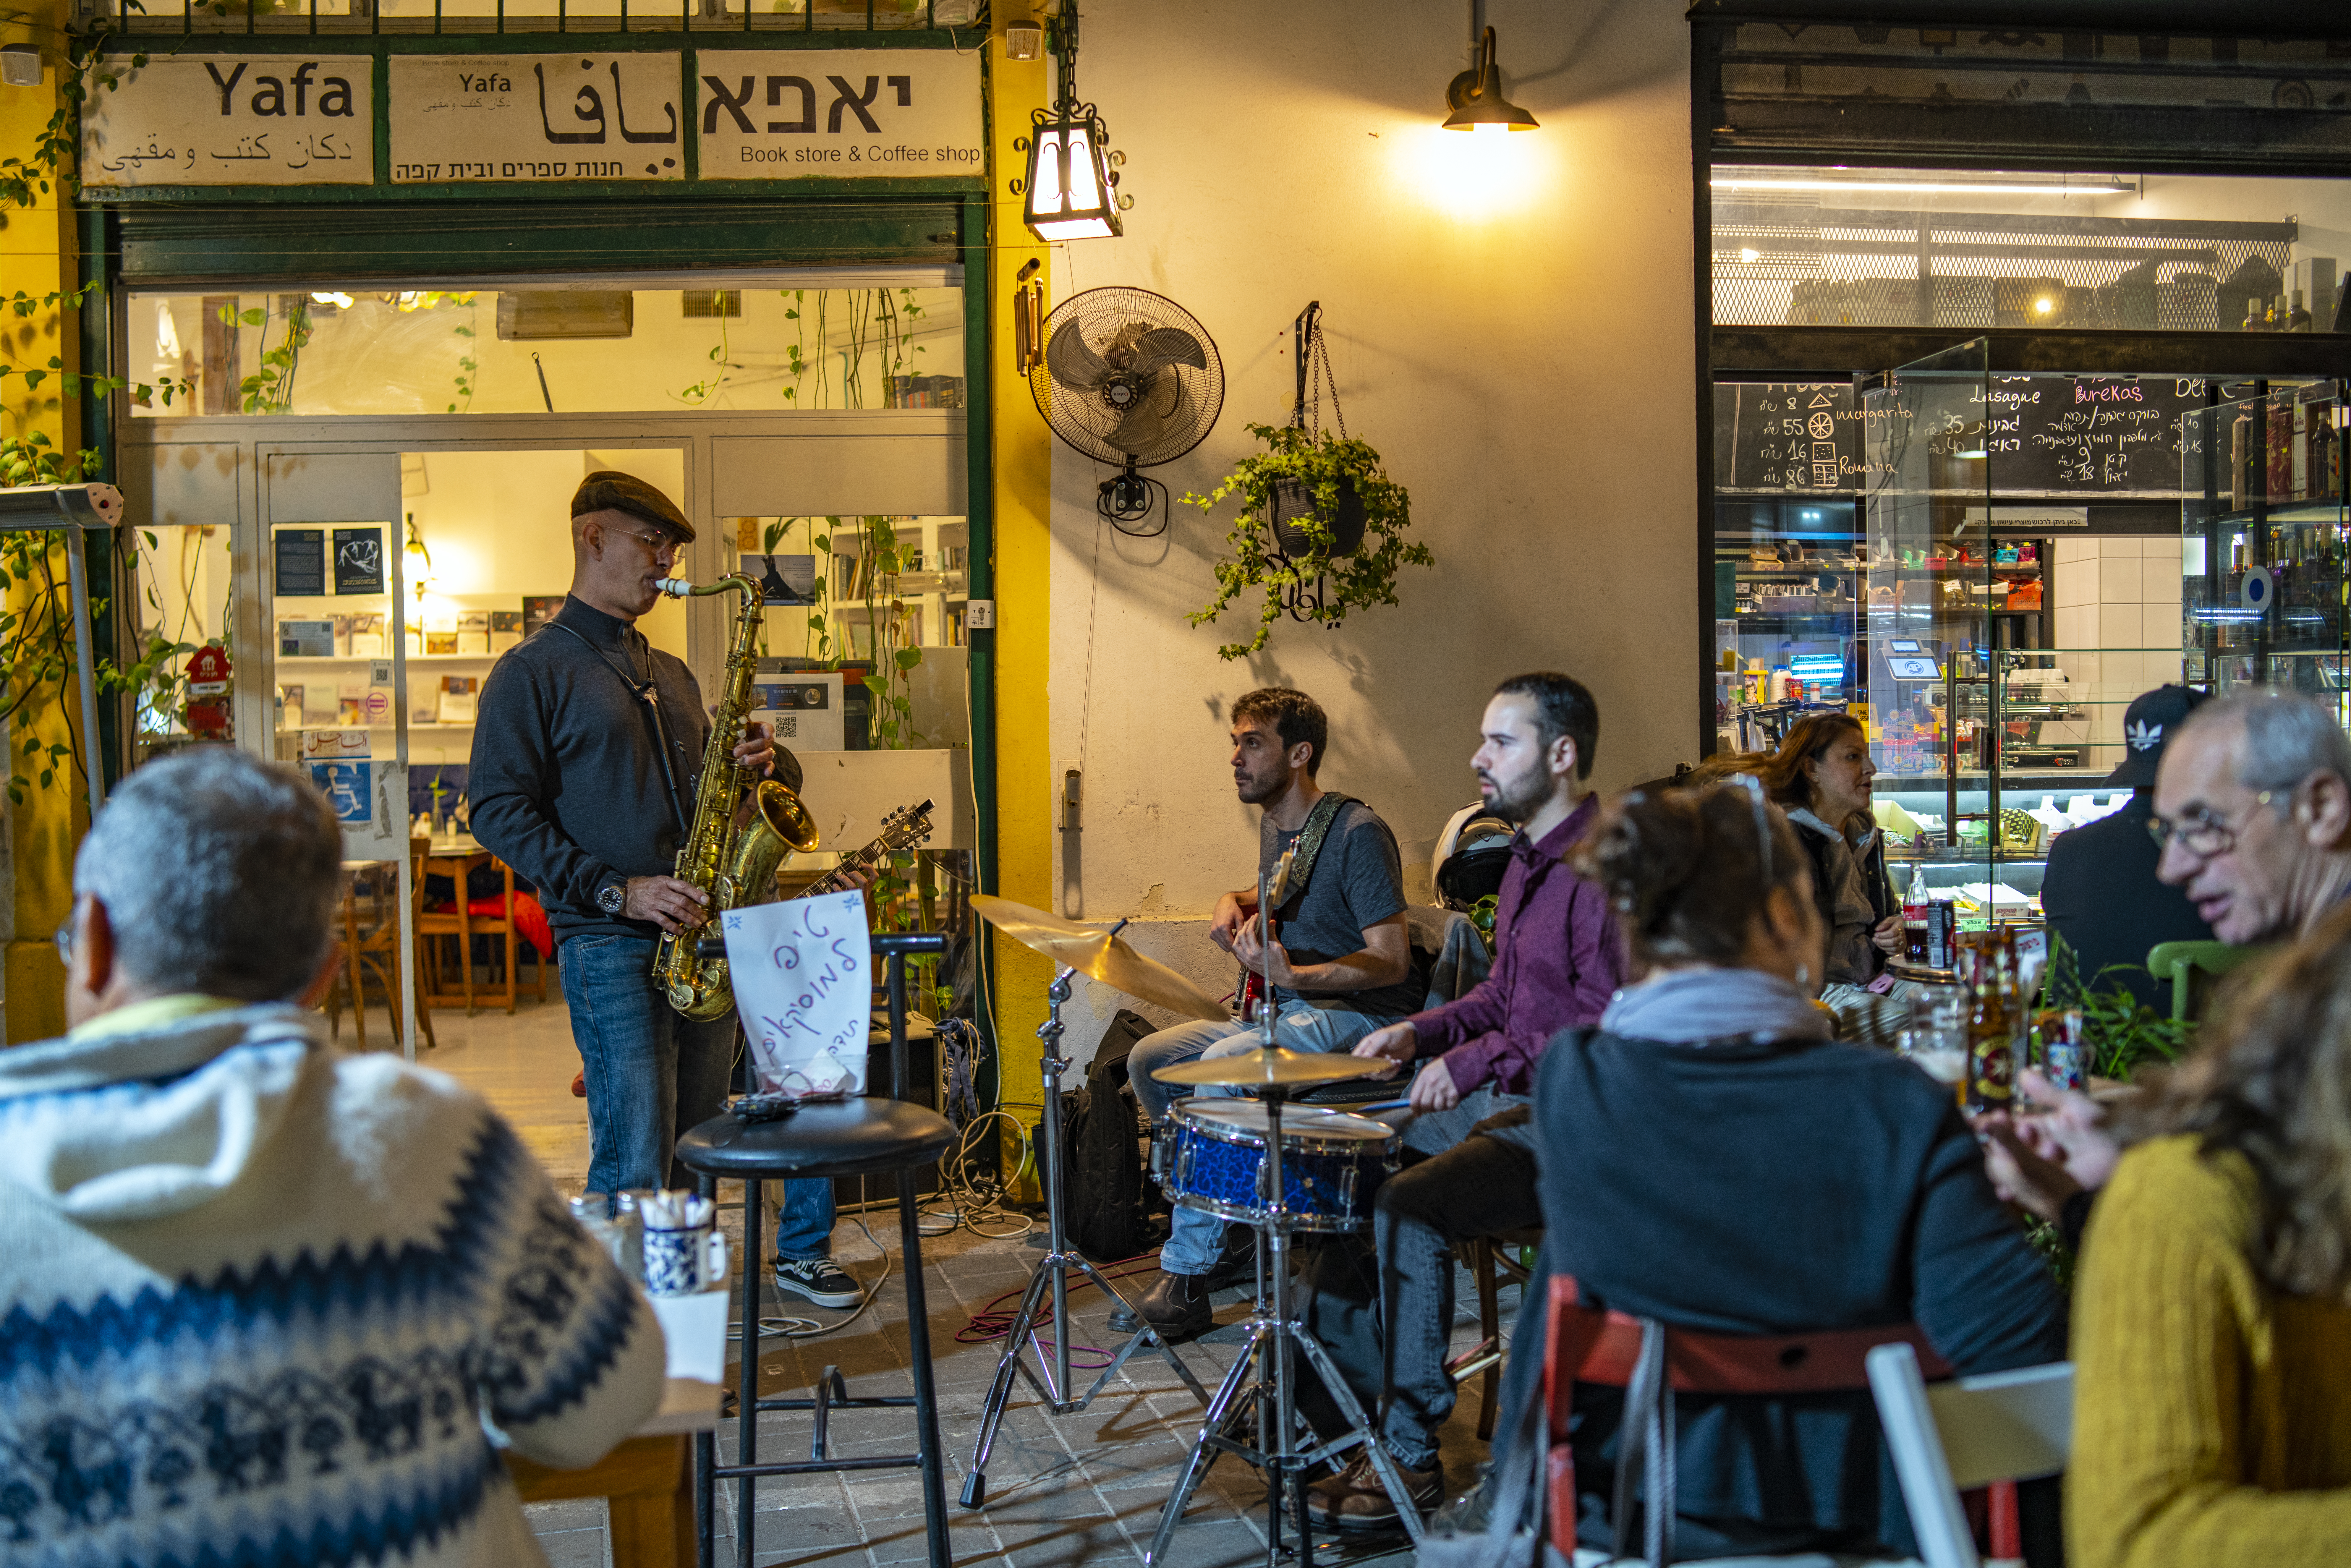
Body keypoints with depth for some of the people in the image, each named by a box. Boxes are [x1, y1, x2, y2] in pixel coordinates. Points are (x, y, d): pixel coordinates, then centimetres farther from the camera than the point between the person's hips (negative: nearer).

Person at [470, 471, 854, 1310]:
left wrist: (759, 761, 2)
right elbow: (499, 810, -8)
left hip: (702, 933, 7)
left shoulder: (671, 674, 22)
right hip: (610, 943, -6)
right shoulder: (534, 671, -1)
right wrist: (617, 890, -16)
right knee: (635, 1164, -6)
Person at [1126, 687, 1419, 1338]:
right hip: (1284, 1012, 9)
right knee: (1149, 1059, 1)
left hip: (1359, 1016, -9)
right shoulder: (1274, 826, 10)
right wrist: (1236, 905, 9)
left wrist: (1293, 976, -33)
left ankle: (1187, 1276, -21)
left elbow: (1391, 961, -22)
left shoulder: (1356, 832, -17)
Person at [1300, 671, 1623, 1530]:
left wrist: (1478, 1060, -23)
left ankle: (1410, 1455, -11)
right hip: (1507, 1102, 11)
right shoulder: (1528, 857, 14)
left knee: (1409, 1208, -25)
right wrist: (1425, 1031, 8)